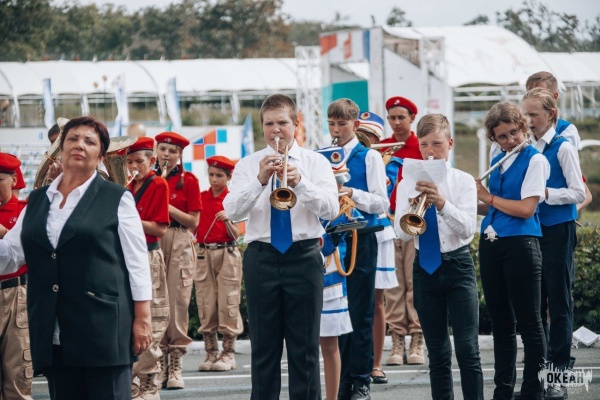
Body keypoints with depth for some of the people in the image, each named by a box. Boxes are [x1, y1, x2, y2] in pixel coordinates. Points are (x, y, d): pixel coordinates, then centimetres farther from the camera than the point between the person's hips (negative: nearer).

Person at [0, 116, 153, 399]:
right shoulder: (37, 201, 15)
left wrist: (142, 318, -6)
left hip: (105, 325, -4)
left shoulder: (116, 199, 1)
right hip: (53, 332, 5)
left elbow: (136, 260, -1)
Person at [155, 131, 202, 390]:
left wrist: (167, 206, -13)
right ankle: (159, 366, 5)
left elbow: (193, 222, -3)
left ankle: (175, 368, 0)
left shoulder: (188, 181, 3)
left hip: (179, 245, -2)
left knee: (178, 304, -4)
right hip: (152, 244, 2)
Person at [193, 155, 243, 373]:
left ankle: (228, 354, 1)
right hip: (203, 254, 3)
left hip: (226, 254, -3)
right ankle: (211, 353, 7)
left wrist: (227, 220, -21)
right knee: (205, 305, 1)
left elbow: (235, 235, -4)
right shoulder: (201, 198, 8)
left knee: (227, 304, -4)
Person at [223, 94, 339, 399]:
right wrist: (260, 180, -22)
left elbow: (331, 209, -9)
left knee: (305, 349, 0)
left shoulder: (315, 163, 5)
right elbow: (232, 210, -7)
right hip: (261, 257, 1)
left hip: (304, 257, -1)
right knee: (264, 348, 3)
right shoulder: (247, 165, 7)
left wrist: (299, 182, -24)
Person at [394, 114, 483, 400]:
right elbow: (402, 232, -7)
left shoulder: (463, 181, -1)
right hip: (424, 267, 2)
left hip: (458, 266, -2)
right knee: (437, 353, 8)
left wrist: (442, 204, -28)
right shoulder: (407, 184, 4)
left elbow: (467, 229, -13)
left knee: (467, 350, -9)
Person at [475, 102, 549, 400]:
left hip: (520, 244, -7)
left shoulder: (535, 160, -6)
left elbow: (526, 208, -16)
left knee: (528, 321, -2)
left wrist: (488, 197, -8)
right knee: (500, 322, 11)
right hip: (490, 244, 7)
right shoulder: (497, 162, 14)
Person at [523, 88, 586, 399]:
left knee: (559, 303, 0)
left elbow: (578, 193, -12)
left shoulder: (562, 147, -8)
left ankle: (558, 373, 5)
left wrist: (545, 193, -22)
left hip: (558, 232, -6)